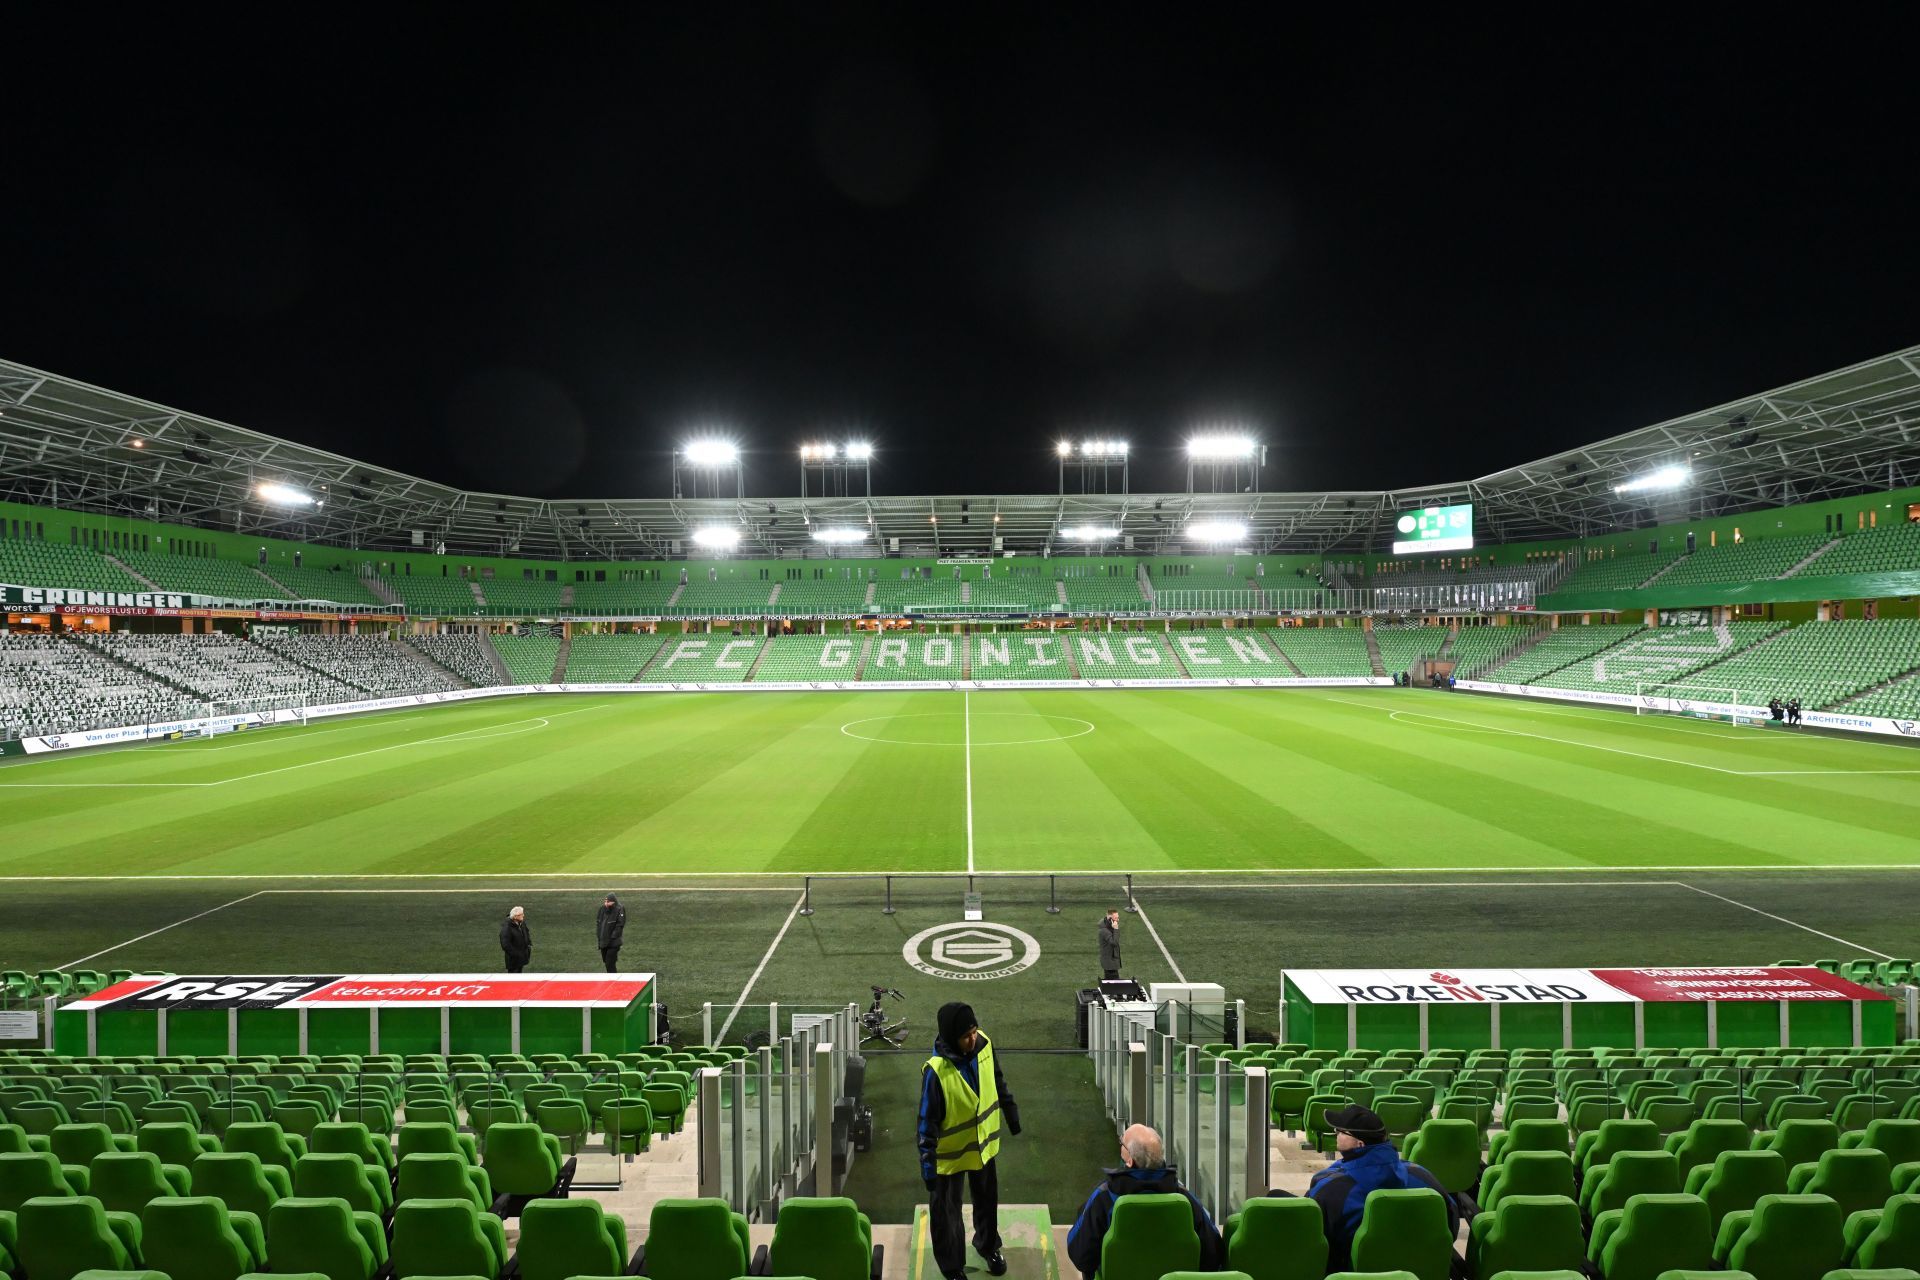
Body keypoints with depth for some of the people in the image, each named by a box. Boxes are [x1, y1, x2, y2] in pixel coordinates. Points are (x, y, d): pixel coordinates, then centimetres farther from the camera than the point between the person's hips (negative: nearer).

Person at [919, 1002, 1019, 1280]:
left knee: (987, 1199, 25)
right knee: (946, 1212, 13)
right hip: (950, 1152, -5)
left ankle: (988, 1245, 52)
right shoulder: (936, 1070, -33)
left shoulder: (984, 1043, -17)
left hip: (984, 1142, 5)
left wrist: (1011, 1112, 14)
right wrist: (928, 1166, -19)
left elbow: (997, 1080, 4)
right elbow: (927, 1122, -23)